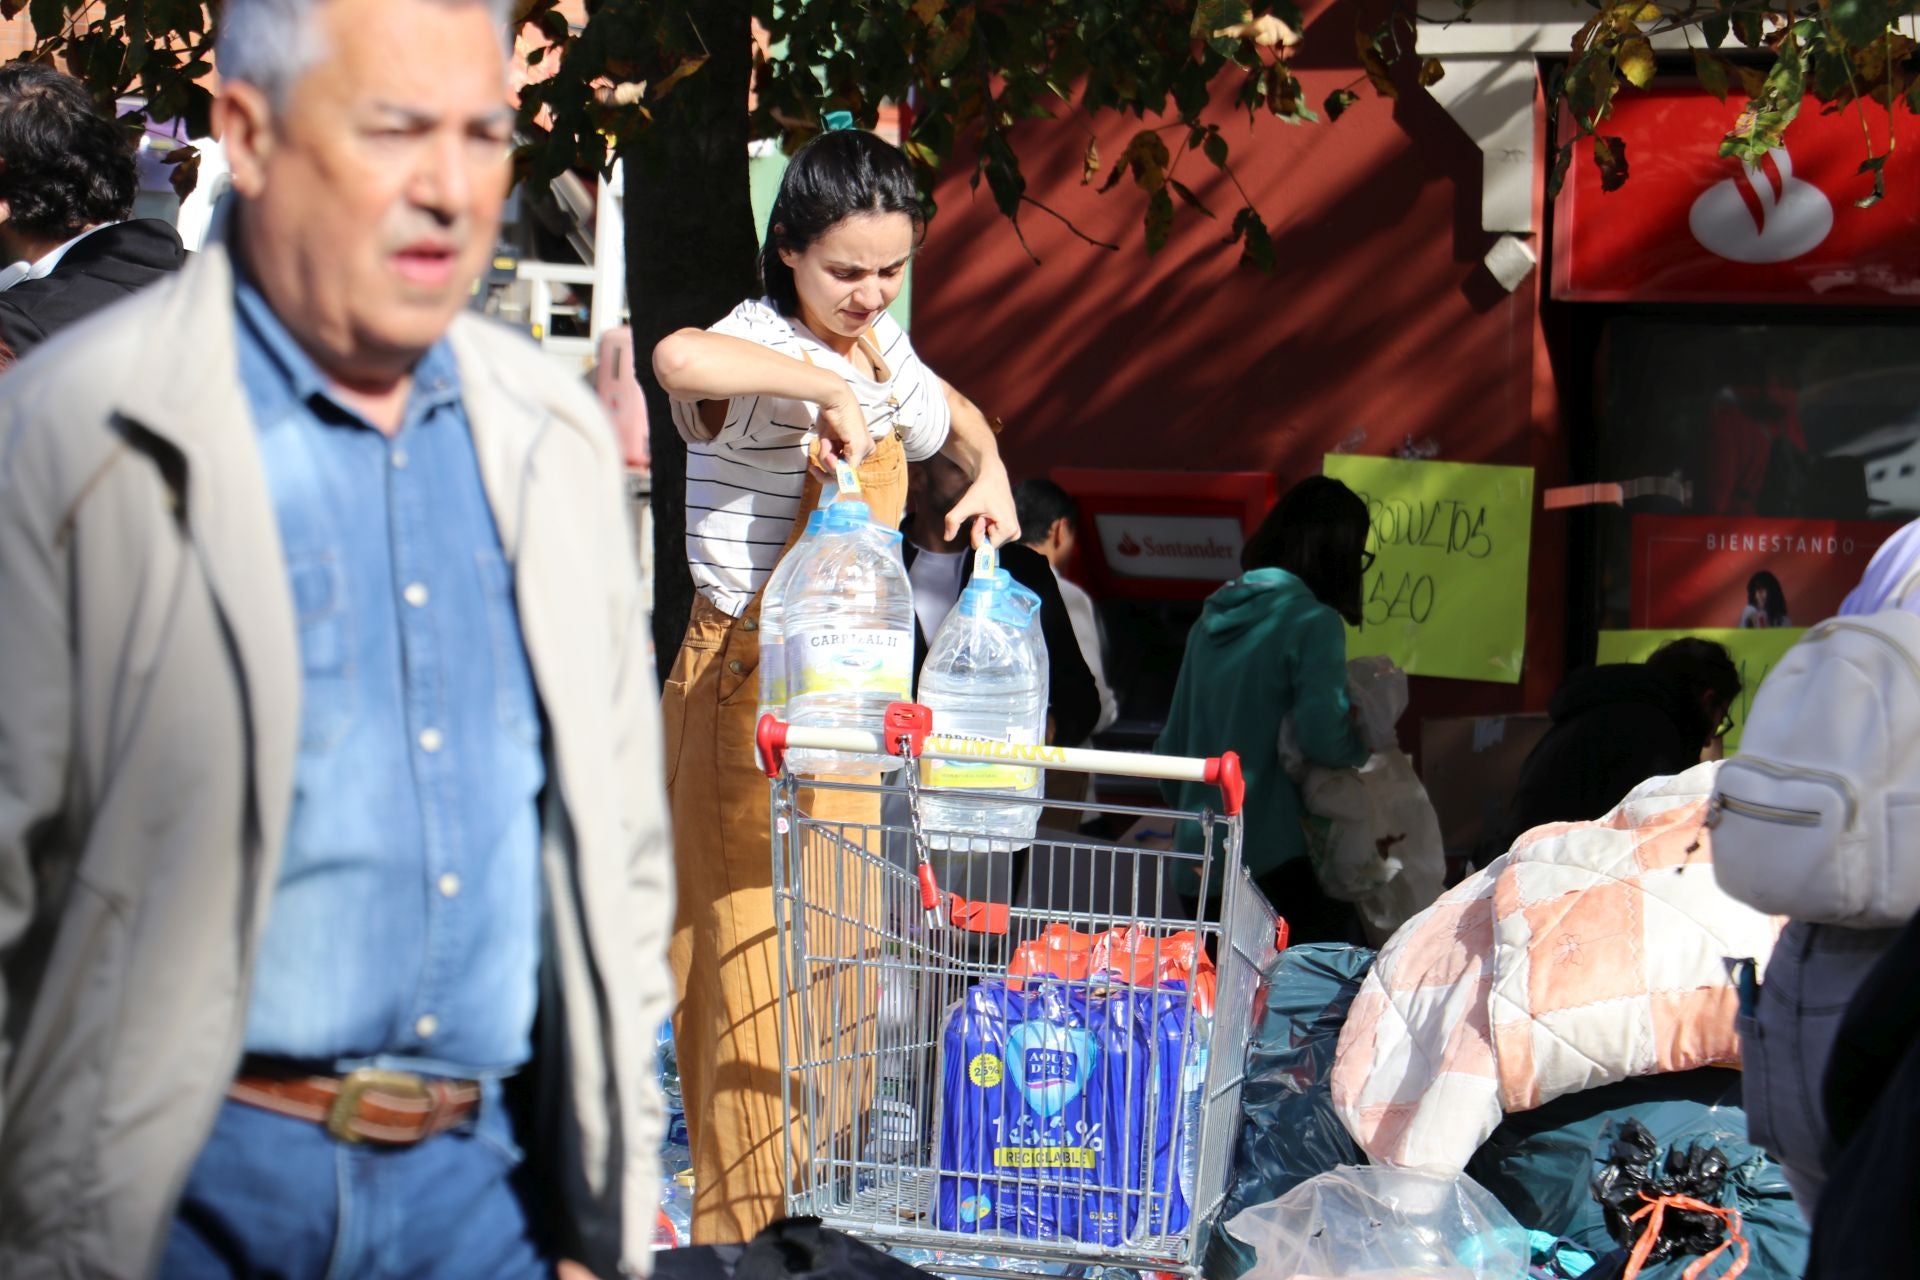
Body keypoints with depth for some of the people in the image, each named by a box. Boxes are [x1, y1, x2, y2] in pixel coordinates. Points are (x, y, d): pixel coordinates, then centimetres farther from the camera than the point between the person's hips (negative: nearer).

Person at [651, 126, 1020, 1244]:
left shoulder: (881, 344, 7)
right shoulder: (761, 353, -18)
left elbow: (954, 416, 28)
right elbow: (678, 359, -44)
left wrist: (990, 473, 7)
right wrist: (826, 386, -35)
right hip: (754, 684, -8)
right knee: (765, 951, -3)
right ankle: (751, 1218, 7)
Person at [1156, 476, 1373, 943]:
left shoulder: (1213, 619, 14)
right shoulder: (1313, 622, -8)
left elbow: (1171, 744, 19)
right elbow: (1324, 738, -19)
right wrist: (1362, 745, 2)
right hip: (1272, 864, -8)